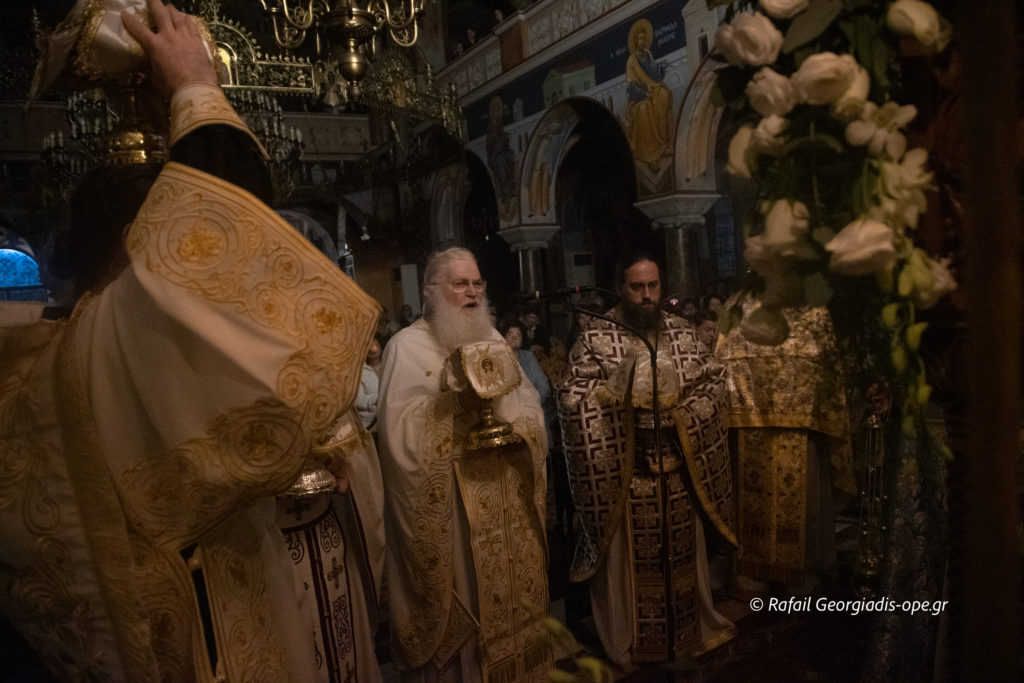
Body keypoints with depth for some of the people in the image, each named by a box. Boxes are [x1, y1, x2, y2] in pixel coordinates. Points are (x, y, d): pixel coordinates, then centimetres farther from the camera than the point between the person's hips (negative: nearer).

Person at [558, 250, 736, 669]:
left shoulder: (682, 333, 5)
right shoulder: (596, 337, -8)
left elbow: (715, 380, 9)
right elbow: (573, 399, -13)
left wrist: (683, 413, -5)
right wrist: (617, 385, -23)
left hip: (679, 471, 4)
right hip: (624, 473, -4)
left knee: (682, 553, 17)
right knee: (630, 559, 7)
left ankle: (689, 632, 39)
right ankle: (630, 643, 28)